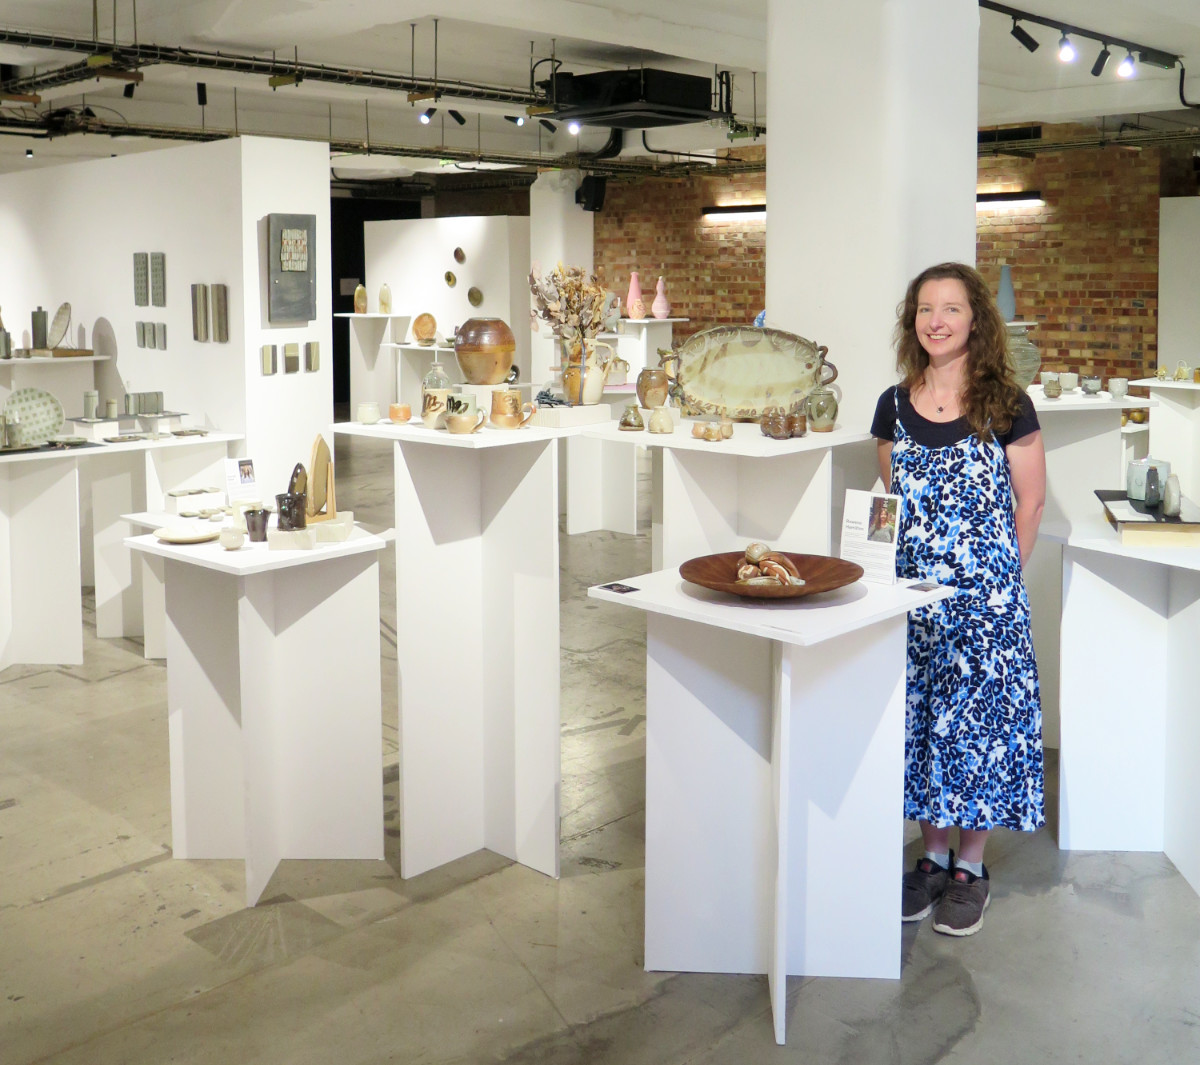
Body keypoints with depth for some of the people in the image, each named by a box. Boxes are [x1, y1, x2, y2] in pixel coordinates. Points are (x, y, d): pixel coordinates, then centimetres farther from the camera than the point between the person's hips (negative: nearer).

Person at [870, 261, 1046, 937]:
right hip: (911, 591, 4)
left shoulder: (1005, 406, -5)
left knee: (977, 718, 1)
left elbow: (1030, 502, 0)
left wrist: (998, 577, -1)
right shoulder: (895, 406, 7)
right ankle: (934, 855, 25)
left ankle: (971, 865, 17)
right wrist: (899, 571, 5)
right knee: (918, 718, 9)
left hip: (985, 594, -4)